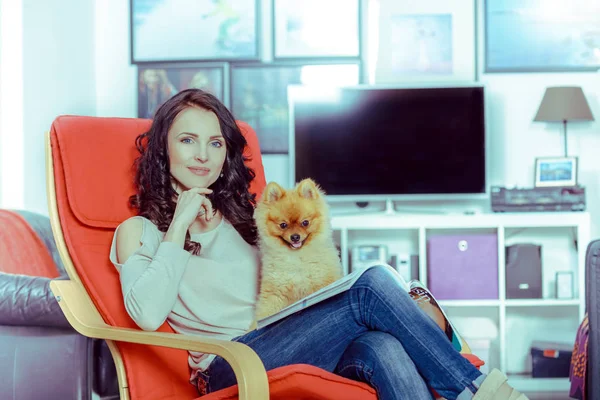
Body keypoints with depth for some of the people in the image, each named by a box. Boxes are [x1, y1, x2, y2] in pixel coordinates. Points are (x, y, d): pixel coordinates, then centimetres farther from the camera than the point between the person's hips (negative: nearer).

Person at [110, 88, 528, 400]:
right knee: (373, 285, -25)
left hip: (292, 348, 5)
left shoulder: (240, 215, 29)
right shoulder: (140, 231, 12)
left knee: (381, 348, -32)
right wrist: (179, 226, -4)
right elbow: (147, 314, -8)